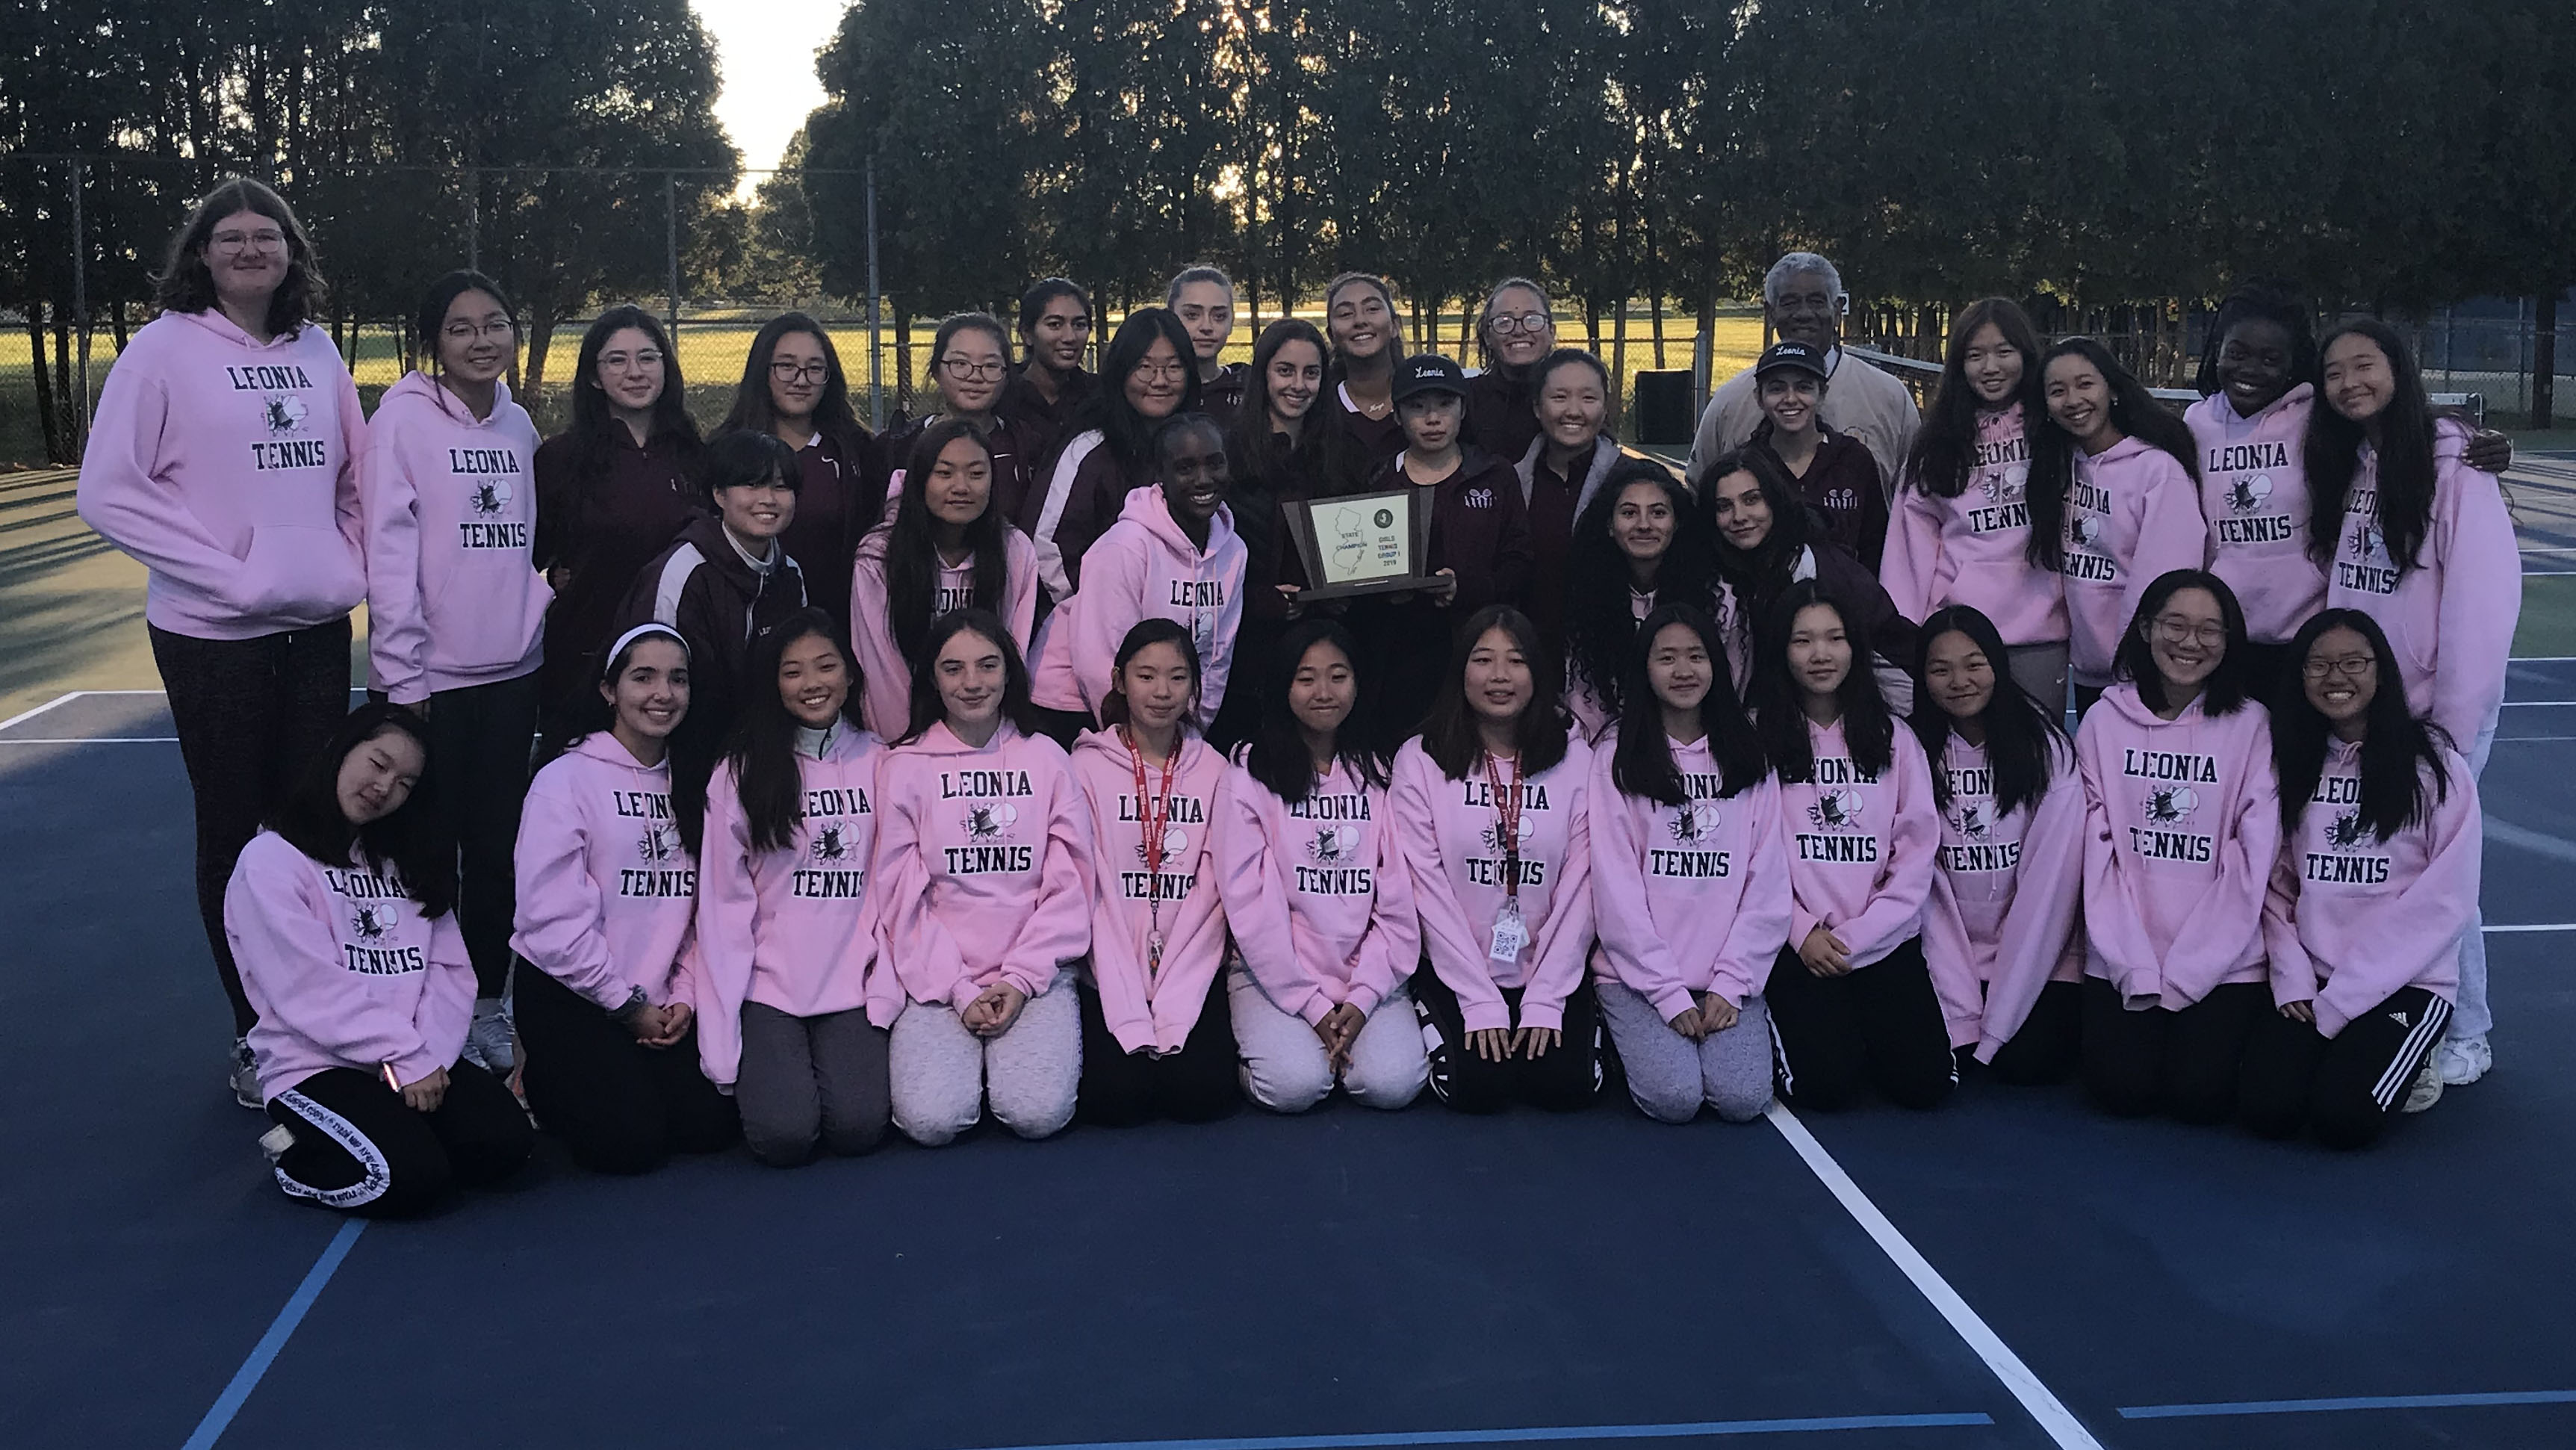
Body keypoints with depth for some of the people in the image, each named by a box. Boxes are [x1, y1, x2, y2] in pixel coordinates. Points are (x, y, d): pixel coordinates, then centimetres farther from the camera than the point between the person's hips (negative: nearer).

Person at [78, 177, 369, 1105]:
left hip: (318, 628, 4)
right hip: (215, 637, -4)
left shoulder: (315, 349, 7)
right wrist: (222, 570, -14)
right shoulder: (166, 349, -7)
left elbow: (357, 471, 16)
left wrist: (351, 563, 2)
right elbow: (108, 490, -10)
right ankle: (256, 1038, 19)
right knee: (233, 834, 6)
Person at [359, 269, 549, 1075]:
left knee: (498, 849, 11)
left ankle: (487, 1003, 22)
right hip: (433, 675, -5)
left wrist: (534, 620, 6)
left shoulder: (518, 426, 9)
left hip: (511, 670, 5)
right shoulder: (404, 418, -7)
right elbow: (389, 548, -11)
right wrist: (401, 675, -14)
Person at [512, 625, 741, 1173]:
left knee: (712, 1124, -11)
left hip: (660, 1005, 5)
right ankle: (540, 1081, 12)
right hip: (568, 995, -5)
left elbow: (701, 908, 8)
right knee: (628, 1140, -18)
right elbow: (552, 920, -14)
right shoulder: (567, 779, -9)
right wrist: (629, 1006, -10)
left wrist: (684, 997, -5)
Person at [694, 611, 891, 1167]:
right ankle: (754, 1067, 15)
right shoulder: (743, 771, 0)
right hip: (767, 984, -1)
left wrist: (884, 991, -5)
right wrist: (721, 1030, -8)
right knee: (785, 1135, -17)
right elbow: (723, 899, -3)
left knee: (857, 1127, -17)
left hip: (852, 986, 2)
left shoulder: (875, 762, 7)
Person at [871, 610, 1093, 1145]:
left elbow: (1070, 885, 4)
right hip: (938, 976, 0)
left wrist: (1021, 978, -7)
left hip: (1035, 973, 1)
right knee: (931, 1120, -22)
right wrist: (960, 990, -9)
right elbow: (903, 896, 1)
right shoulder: (905, 767, 4)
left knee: (1038, 1114, -22)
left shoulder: (1046, 759, 8)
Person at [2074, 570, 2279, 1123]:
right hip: (2122, 957, 1)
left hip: (2222, 961, -1)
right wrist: (2135, 968, -11)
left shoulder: (2251, 727, 0)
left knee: (2200, 1095, -15)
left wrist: (2186, 972, -11)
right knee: (2122, 1087, -13)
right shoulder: (2106, 721, 3)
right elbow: (2097, 851, -2)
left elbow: (2251, 861, -4)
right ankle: (2145, 1014, 18)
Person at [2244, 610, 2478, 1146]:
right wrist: (2293, 978, -9)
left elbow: (2447, 900, -9)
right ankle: (2334, 1052, 12)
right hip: (2307, 984, 3)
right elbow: (2276, 885, 7)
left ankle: (2402, 1067, 9)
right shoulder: (2289, 761, 8)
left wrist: (2342, 997, -13)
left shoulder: (2433, 764, -4)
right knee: (2265, 1108, -19)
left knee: (2343, 1117, -23)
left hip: (2406, 981, -3)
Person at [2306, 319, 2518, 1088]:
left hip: (2435, 706, -6)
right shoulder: (2339, 465, 9)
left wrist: (2451, 725, -16)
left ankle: (2464, 1035, 12)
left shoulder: (2453, 461, -13)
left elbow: (2485, 598, -16)